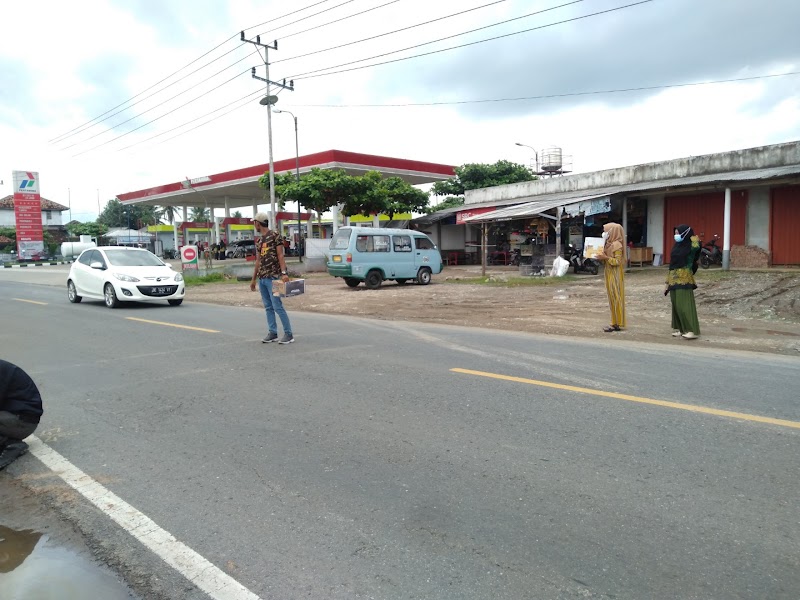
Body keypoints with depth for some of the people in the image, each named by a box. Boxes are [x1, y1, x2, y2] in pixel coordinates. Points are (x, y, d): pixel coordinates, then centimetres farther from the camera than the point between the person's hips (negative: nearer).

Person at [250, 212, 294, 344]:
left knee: (277, 306, -10)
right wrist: (253, 279, 20)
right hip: (261, 278, 8)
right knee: (268, 307, 8)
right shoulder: (259, 241, 16)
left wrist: (284, 272, -19)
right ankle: (272, 333, 14)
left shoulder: (275, 235, -5)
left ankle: (288, 334, -5)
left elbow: (280, 255, -10)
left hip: (273, 277, -8)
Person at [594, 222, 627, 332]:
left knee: (616, 298, -6)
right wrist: (601, 257, 4)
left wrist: (605, 257, -24)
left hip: (615, 275, -9)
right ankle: (615, 322, 15)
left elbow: (617, 261, -20)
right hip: (610, 274, 9)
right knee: (612, 298, 10)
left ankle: (618, 324, -2)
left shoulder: (616, 245, -14)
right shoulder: (609, 244, 14)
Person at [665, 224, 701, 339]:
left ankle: (692, 330, -6)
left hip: (684, 279, -7)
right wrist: (668, 282, 15)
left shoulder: (691, 247, -6)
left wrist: (692, 236, -10)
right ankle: (680, 328, 17)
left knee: (685, 305, -9)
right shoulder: (676, 246, 13)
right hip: (674, 279, 7)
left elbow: (697, 245, -31)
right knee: (676, 305, 9)